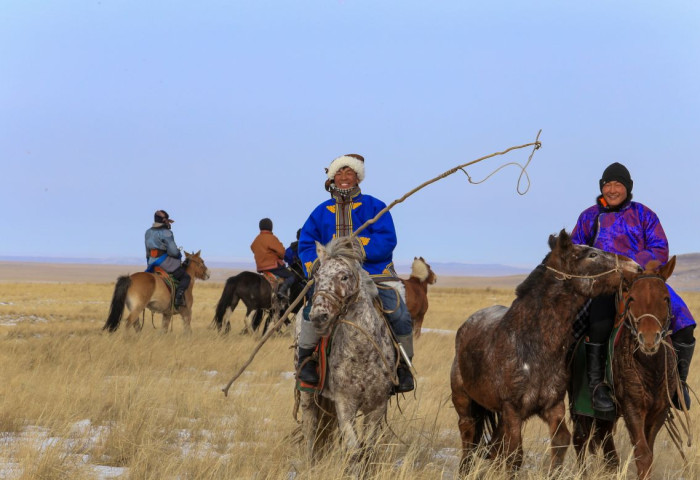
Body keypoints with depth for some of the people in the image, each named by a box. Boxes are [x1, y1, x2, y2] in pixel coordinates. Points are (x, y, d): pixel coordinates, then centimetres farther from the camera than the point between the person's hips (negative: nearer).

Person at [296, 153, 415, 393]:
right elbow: (306, 245, 10)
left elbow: (387, 240, -5)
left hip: (375, 276, -1)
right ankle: (305, 358, -7)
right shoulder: (321, 212, 15)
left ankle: (403, 366, 6)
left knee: (401, 317, -18)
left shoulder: (374, 207, 8)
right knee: (313, 308, -28)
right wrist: (317, 266, -11)